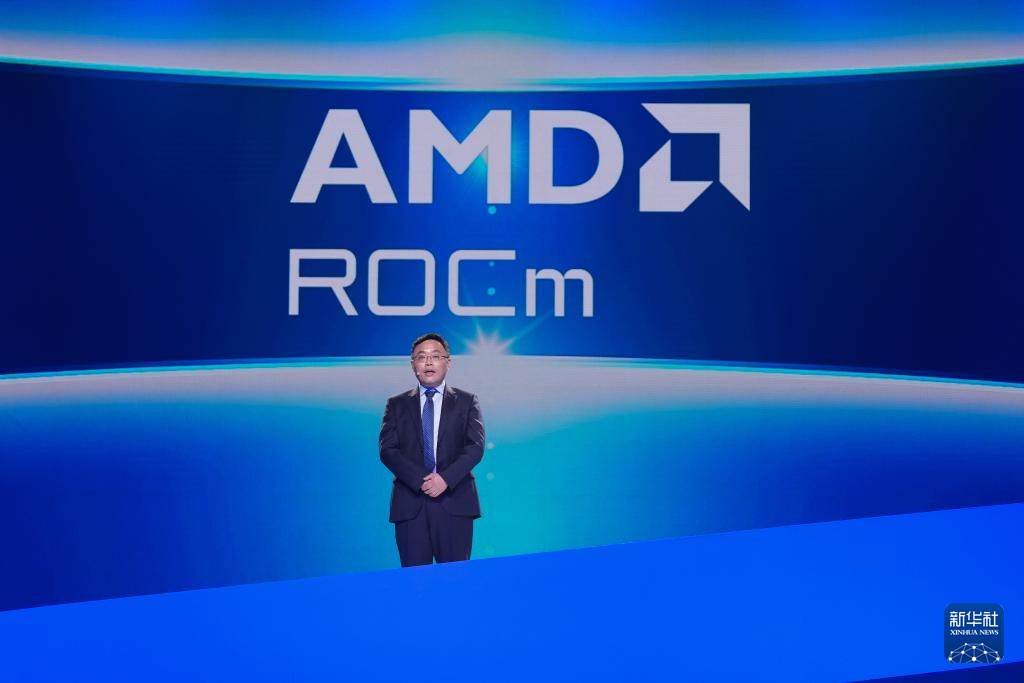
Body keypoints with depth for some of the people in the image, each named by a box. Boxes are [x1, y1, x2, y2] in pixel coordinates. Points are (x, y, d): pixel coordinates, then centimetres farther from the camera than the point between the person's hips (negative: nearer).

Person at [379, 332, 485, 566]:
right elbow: (387, 450, 2)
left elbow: (475, 447, 0)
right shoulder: (397, 405, 12)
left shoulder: (466, 402, 11)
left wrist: (446, 478, -15)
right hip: (410, 503, 1)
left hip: (454, 502, -1)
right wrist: (420, 480, -12)